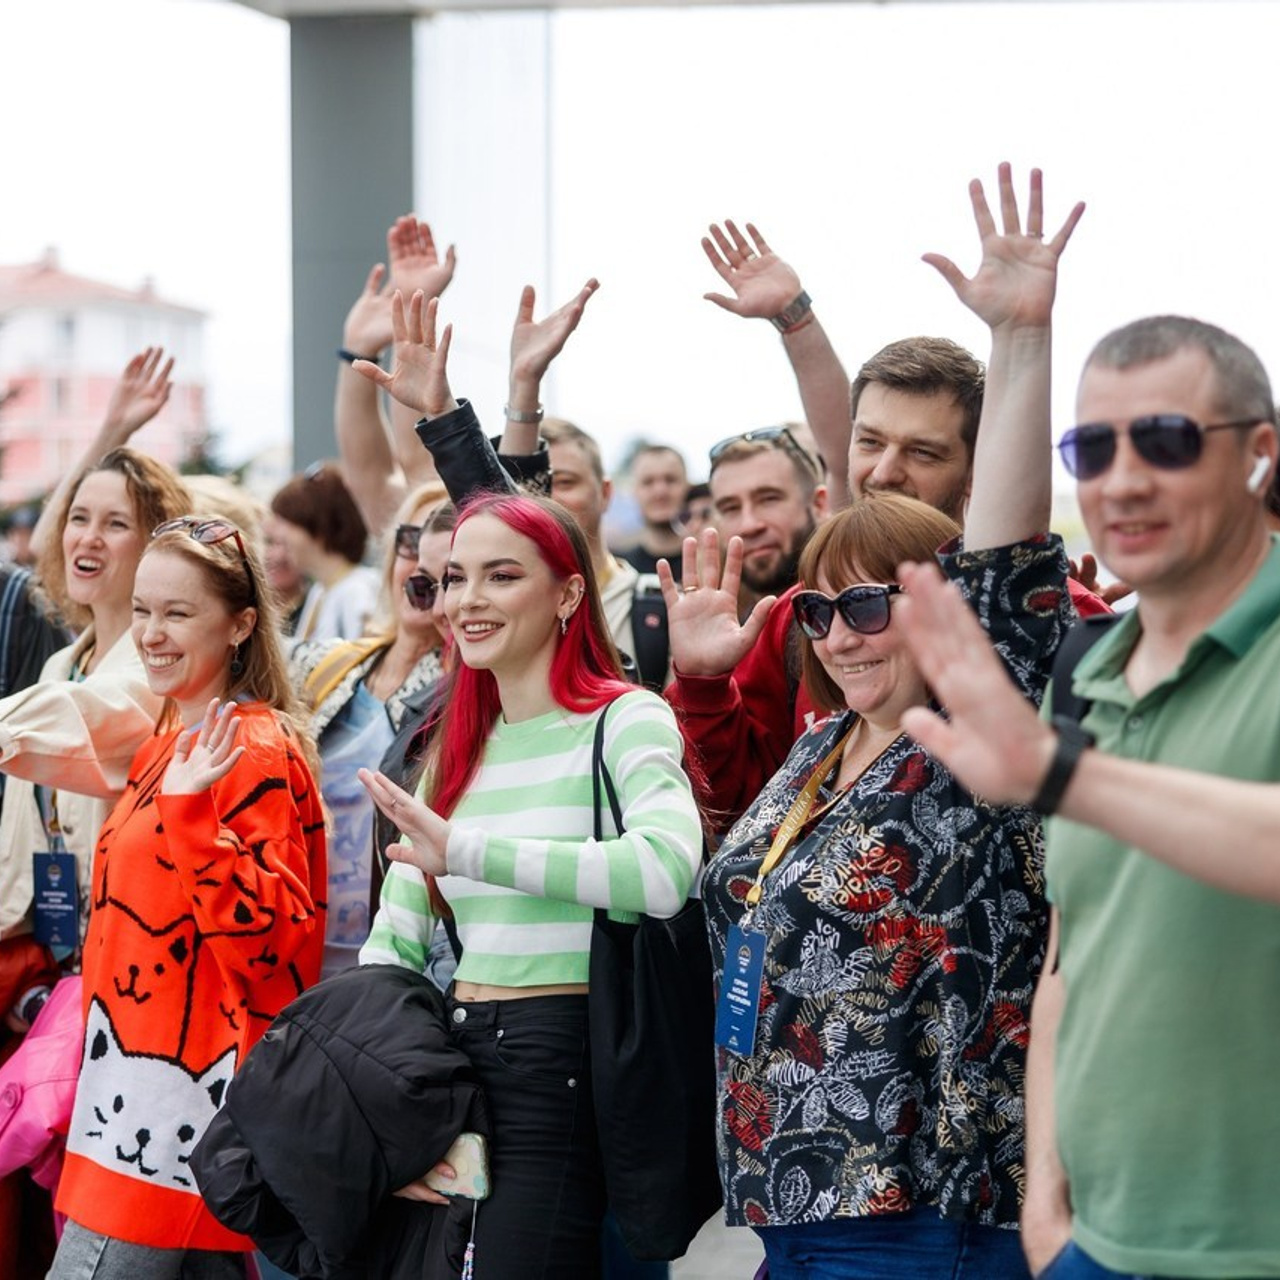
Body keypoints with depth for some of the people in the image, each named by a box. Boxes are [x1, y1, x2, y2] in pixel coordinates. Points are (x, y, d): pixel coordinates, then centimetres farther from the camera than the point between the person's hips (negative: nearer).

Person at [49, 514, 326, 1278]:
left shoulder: (254, 755, -13)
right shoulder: (170, 744, 15)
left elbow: (261, 936, -21)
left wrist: (189, 808, -28)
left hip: (191, 1090, -9)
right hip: (139, 1073, 9)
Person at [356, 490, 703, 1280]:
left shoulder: (625, 719, -8)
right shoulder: (459, 749, 14)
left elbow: (666, 870, -29)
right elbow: (393, 943, 13)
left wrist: (467, 851, -27)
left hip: (565, 1067, -7)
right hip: (458, 1058, 7)